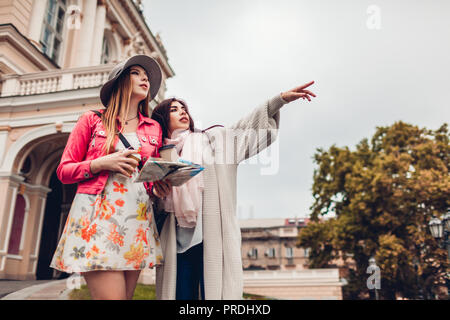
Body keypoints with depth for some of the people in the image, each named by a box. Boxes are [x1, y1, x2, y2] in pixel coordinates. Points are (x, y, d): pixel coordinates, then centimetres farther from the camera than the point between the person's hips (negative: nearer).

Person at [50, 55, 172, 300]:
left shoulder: (153, 128, 16)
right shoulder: (92, 120, 8)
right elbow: (64, 170, 6)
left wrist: (158, 188, -1)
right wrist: (101, 164, -10)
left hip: (138, 220, 4)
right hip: (98, 215, -3)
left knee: (126, 295, 3)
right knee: (112, 296, -14)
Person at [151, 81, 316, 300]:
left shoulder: (210, 140, 13)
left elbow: (244, 130, 2)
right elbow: (157, 207, 16)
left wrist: (280, 99, -6)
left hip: (212, 239, -1)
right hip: (178, 243, 2)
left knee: (216, 292, -8)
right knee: (182, 294, 1)